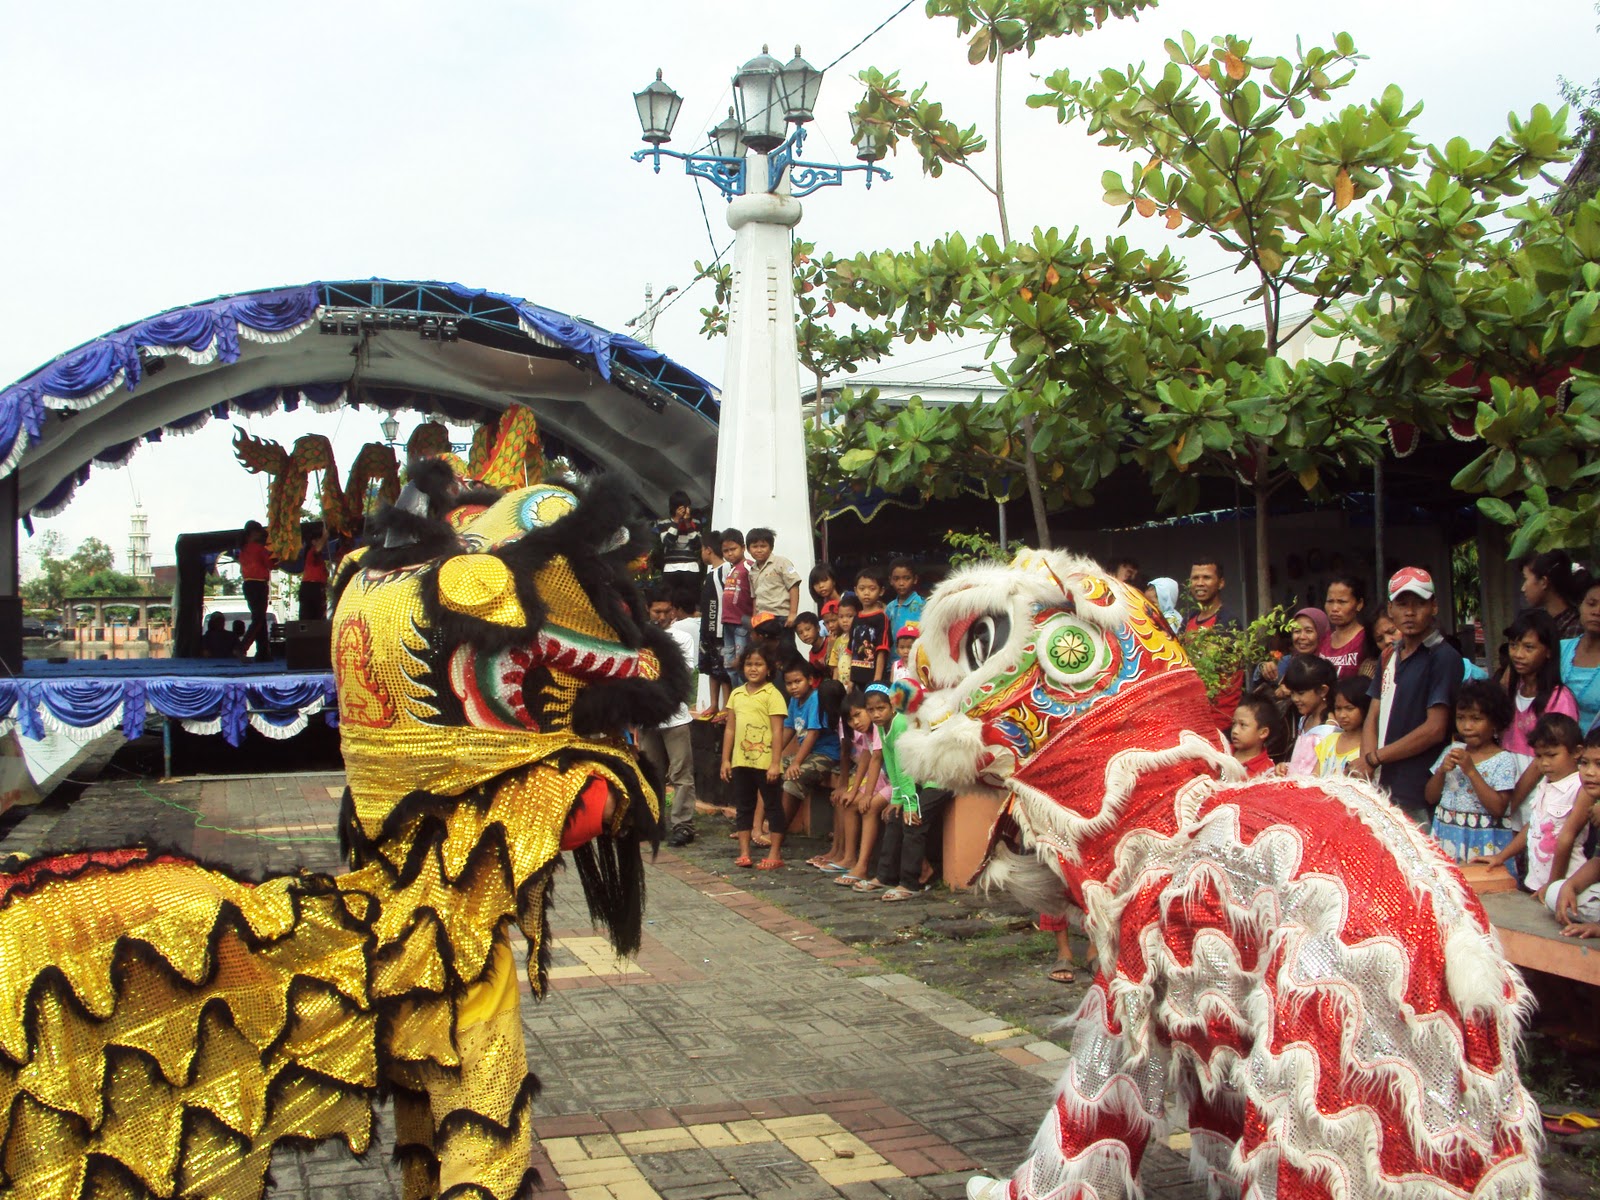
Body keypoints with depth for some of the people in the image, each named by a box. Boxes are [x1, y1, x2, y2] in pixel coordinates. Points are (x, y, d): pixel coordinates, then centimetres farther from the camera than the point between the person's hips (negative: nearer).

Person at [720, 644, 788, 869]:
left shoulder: (772, 695, -7)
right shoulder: (736, 694, 10)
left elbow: (777, 732, -11)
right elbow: (730, 729, 13)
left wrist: (774, 763, -15)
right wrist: (725, 760, 9)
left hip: (765, 763, -6)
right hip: (741, 762, 6)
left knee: (773, 806, 4)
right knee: (743, 807, 11)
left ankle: (775, 854, 9)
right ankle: (744, 853, 19)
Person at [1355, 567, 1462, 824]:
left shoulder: (1443, 657, -7)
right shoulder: (1390, 657, 15)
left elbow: (1434, 729, -13)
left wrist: (1374, 758, -8)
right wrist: (1366, 766, -5)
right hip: (1383, 788, 6)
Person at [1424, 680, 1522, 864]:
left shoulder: (1503, 760, -7)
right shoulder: (1452, 751, 8)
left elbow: (1498, 808, -17)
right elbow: (1431, 798, 9)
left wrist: (1471, 771, -19)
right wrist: (1441, 771, -8)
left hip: (1483, 842, -4)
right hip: (1446, 837, 4)